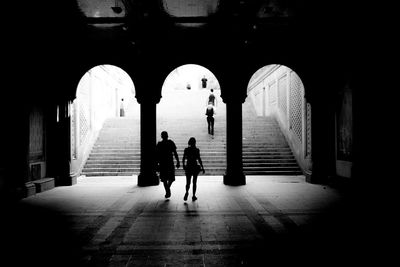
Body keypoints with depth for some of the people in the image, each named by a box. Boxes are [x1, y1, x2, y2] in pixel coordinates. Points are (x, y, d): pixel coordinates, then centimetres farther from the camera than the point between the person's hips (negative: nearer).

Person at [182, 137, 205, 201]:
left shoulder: (186, 149, -2)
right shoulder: (196, 150, -7)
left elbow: (183, 159, -2)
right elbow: (199, 159, -10)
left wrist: (183, 166, 13)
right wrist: (202, 168, -5)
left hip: (188, 167, 1)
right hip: (195, 167, -1)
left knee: (188, 182, 7)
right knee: (194, 182, 11)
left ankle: (187, 192, -19)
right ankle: (193, 196, 11)